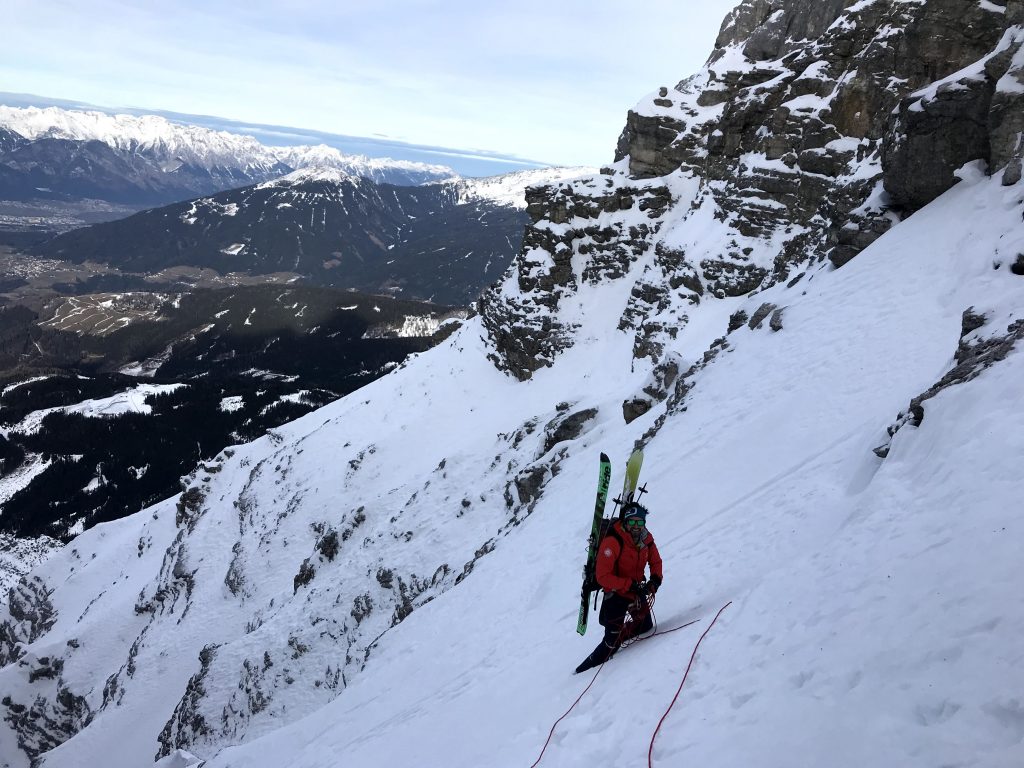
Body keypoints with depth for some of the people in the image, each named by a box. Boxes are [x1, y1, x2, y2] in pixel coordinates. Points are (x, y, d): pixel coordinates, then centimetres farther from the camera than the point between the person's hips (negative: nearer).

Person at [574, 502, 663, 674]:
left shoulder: (646, 539, -8)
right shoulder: (612, 543, -29)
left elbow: (655, 562, 9)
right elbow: (602, 577, -29)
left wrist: (655, 580, -12)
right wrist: (630, 584, -31)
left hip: (636, 590, 7)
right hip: (616, 594, -6)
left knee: (646, 627, 18)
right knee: (612, 640, -4)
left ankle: (615, 639, 41)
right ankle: (589, 666, 17)